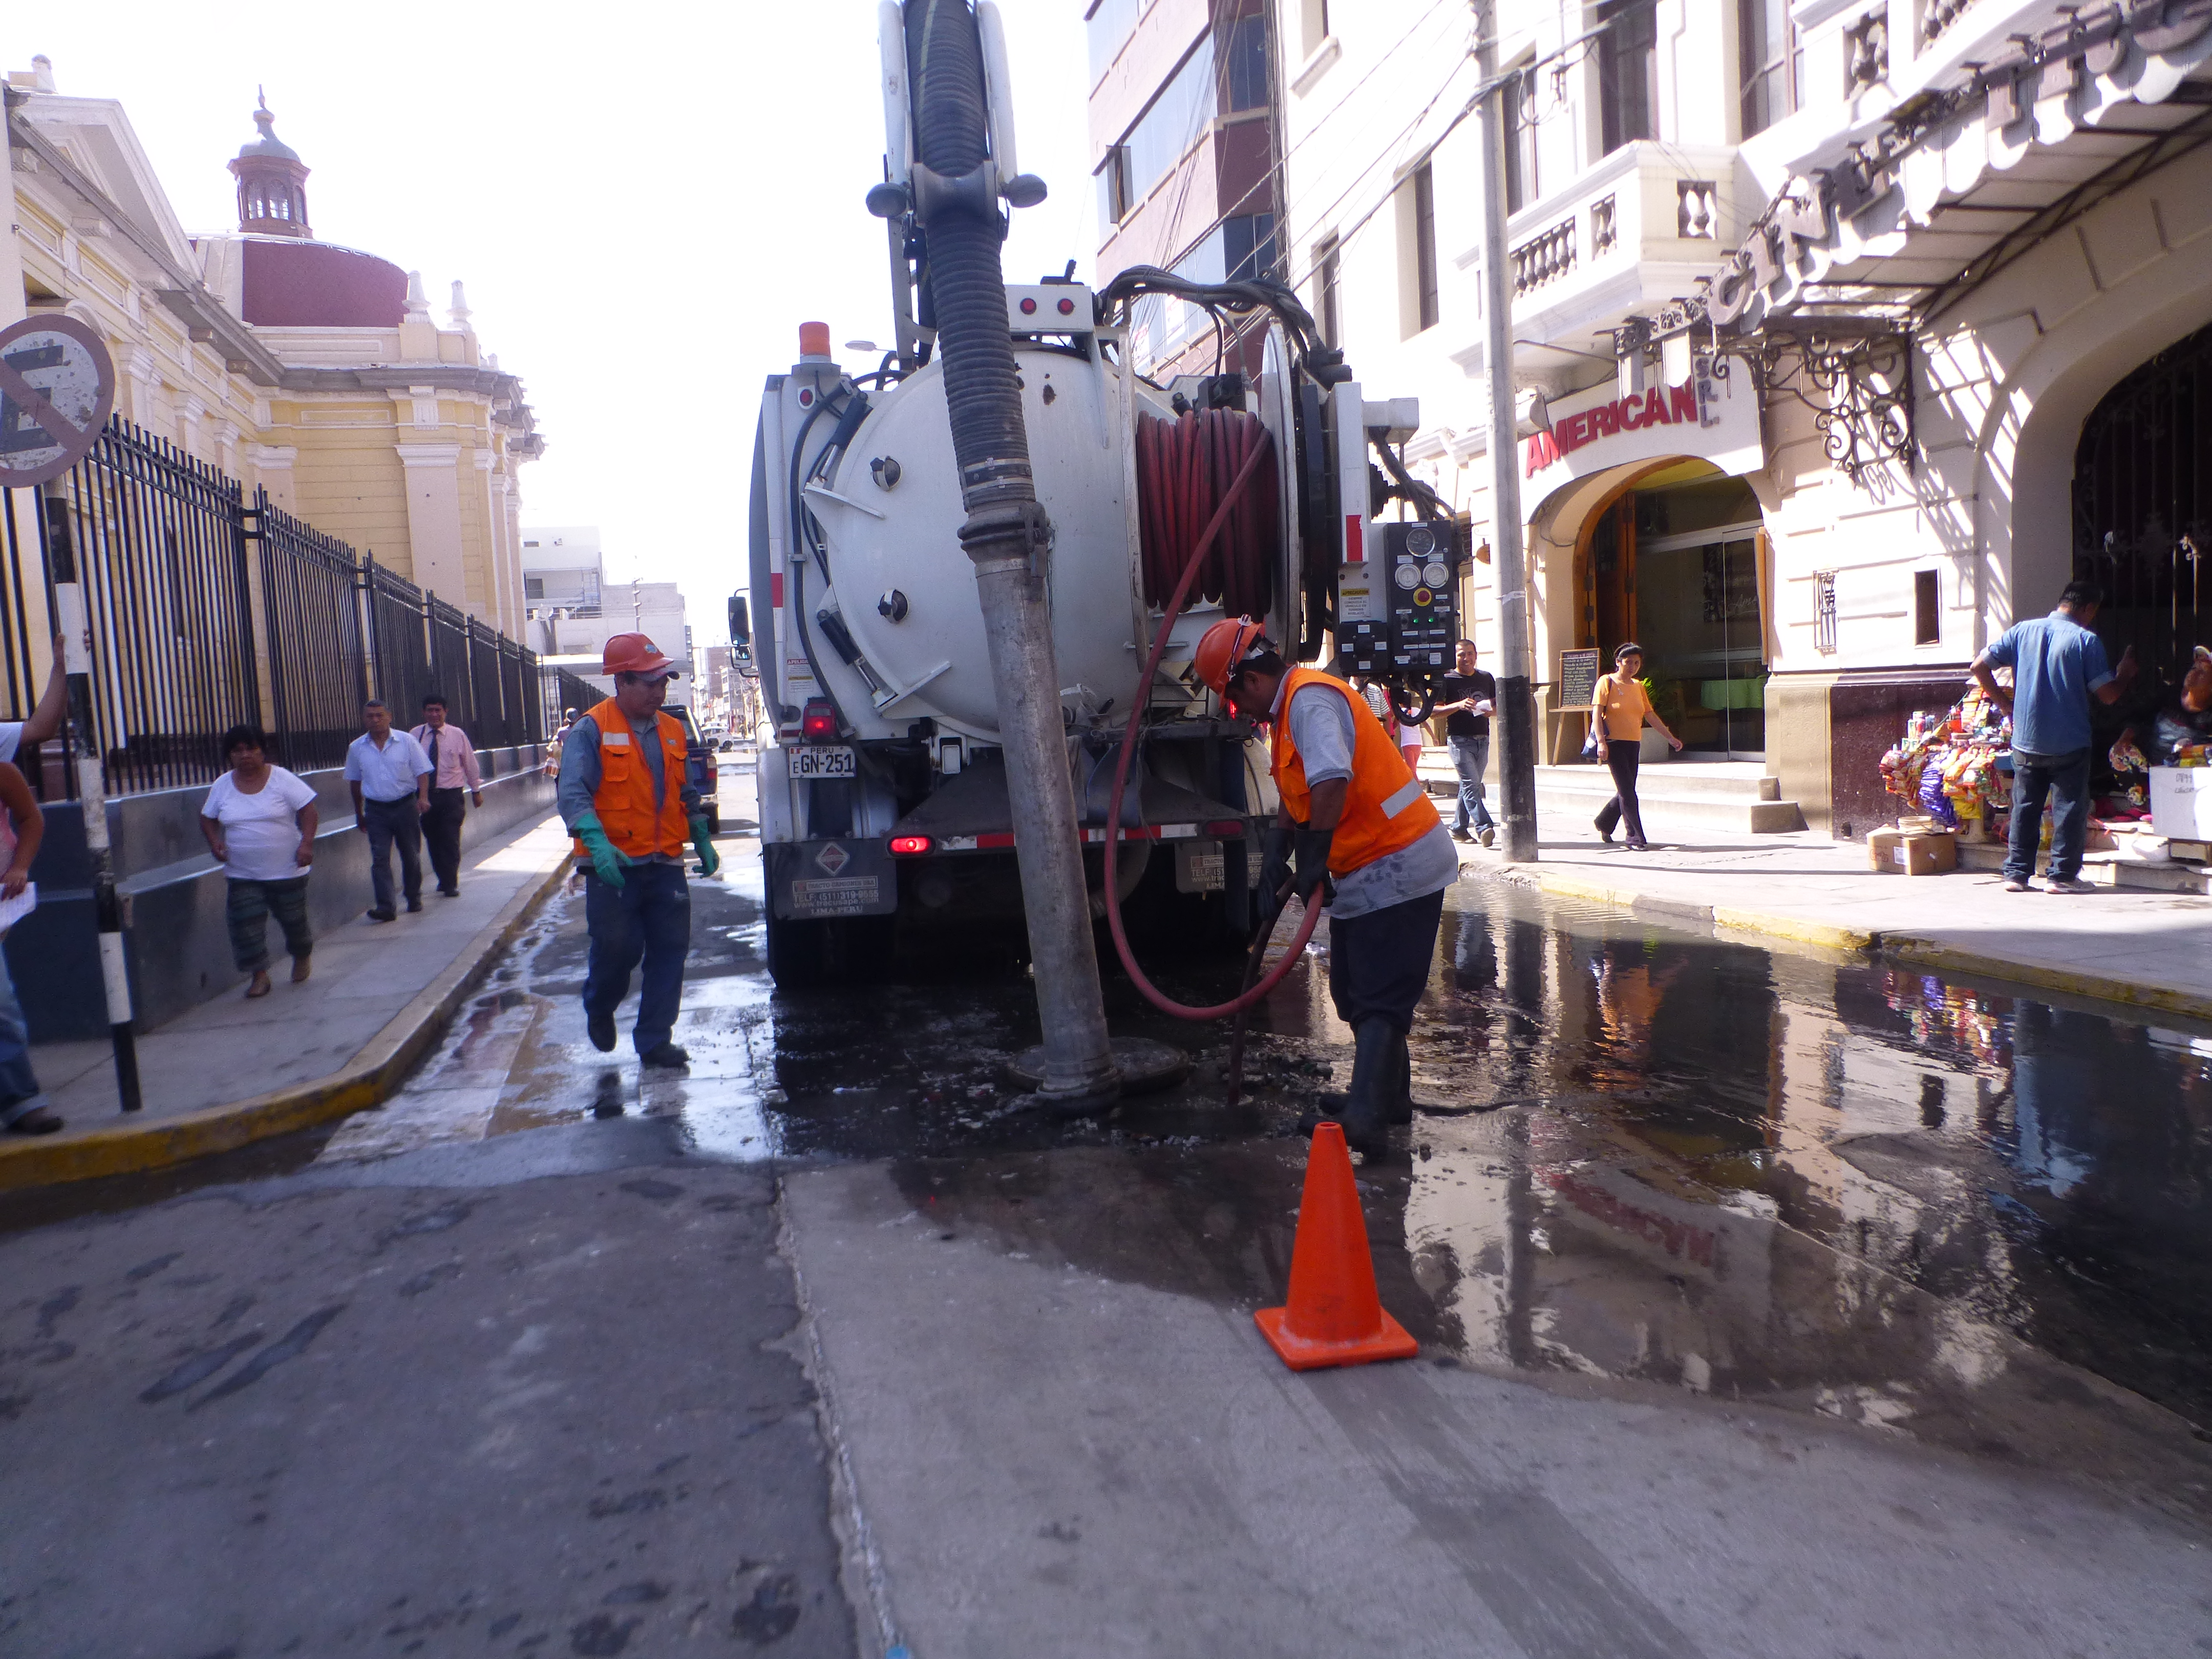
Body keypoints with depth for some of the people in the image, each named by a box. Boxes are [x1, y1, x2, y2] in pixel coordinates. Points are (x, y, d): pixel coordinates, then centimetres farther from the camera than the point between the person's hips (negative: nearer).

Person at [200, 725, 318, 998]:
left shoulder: (281, 779, -7)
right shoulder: (222, 786, 3)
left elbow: (308, 809, -7)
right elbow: (208, 819, 15)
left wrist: (307, 843, -17)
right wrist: (215, 842, -4)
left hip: (286, 870, -2)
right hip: (242, 873, 3)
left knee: (292, 917, 9)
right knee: (246, 922, -8)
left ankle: (302, 957, 36)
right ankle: (260, 975, 0)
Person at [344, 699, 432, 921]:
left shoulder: (406, 741, -2)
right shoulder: (356, 748, 5)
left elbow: (422, 772, -1)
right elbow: (355, 782, 14)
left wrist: (423, 797, -18)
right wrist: (359, 815, 17)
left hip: (406, 805, -1)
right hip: (376, 810, 1)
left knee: (411, 856, 9)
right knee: (380, 859, -8)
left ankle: (414, 899, 26)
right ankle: (386, 907, -13)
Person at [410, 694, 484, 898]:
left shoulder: (457, 735, 0)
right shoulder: (415, 736, 2)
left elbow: (470, 764, 10)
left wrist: (476, 790, 16)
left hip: (451, 796, -2)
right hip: (425, 795, 2)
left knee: (450, 841, -7)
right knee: (433, 841, 9)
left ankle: (450, 884, 2)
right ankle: (444, 880, 24)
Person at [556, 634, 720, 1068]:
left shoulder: (672, 730, 12)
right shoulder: (591, 730, -7)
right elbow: (572, 793, -16)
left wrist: (702, 841, 17)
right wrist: (598, 844, -29)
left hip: (665, 866, 5)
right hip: (614, 867, -5)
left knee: (670, 951, 4)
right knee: (617, 950, 1)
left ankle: (655, 1041, 15)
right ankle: (599, 1011, 34)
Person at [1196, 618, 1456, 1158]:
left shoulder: (1310, 701, -20)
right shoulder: (1291, 708, 15)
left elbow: (1331, 783, -36)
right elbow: (1296, 795, 20)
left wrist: (1313, 861, -27)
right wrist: (1276, 857, 8)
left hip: (1397, 868, -10)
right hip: (1366, 874, 10)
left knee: (1380, 1000, -11)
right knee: (1354, 992, 17)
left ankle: (1365, 1119, -11)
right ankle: (1389, 1100, 26)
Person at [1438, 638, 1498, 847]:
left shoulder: (1486, 678, 14)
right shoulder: (1447, 680, 0)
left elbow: (1498, 705, 20)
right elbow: (1434, 709, -6)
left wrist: (1492, 710, -4)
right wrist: (1458, 705, -20)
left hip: (1483, 739, 5)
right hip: (1459, 740, -5)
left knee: (1470, 784, 10)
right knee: (1470, 784, -15)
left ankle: (1458, 828, 20)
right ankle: (1484, 827, -23)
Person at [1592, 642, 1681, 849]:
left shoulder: (1639, 686, 15)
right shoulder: (1607, 682, -3)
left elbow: (1650, 715, 19)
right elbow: (1596, 713, -11)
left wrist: (1670, 737, 16)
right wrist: (1601, 742, -21)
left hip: (1633, 745, 7)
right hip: (1614, 744, -7)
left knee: (1626, 791, 10)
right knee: (1628, 792, -9)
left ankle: (1603, 823, 31)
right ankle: (1636, 837, -6)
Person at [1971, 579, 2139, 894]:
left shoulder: (2021, 631, 3)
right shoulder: (2086, 640, -8)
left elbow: (1979, 667, 2)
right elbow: (2108, 694, -7)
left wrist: (2007, 705, 8)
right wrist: (2125, 675, 14)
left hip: (2025, 741, 4)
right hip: (2069, 745, -4)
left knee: (2024, 807, 11)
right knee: (2069, 808, 5)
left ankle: (2016, 873, 12)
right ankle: (2062, 875, 6)